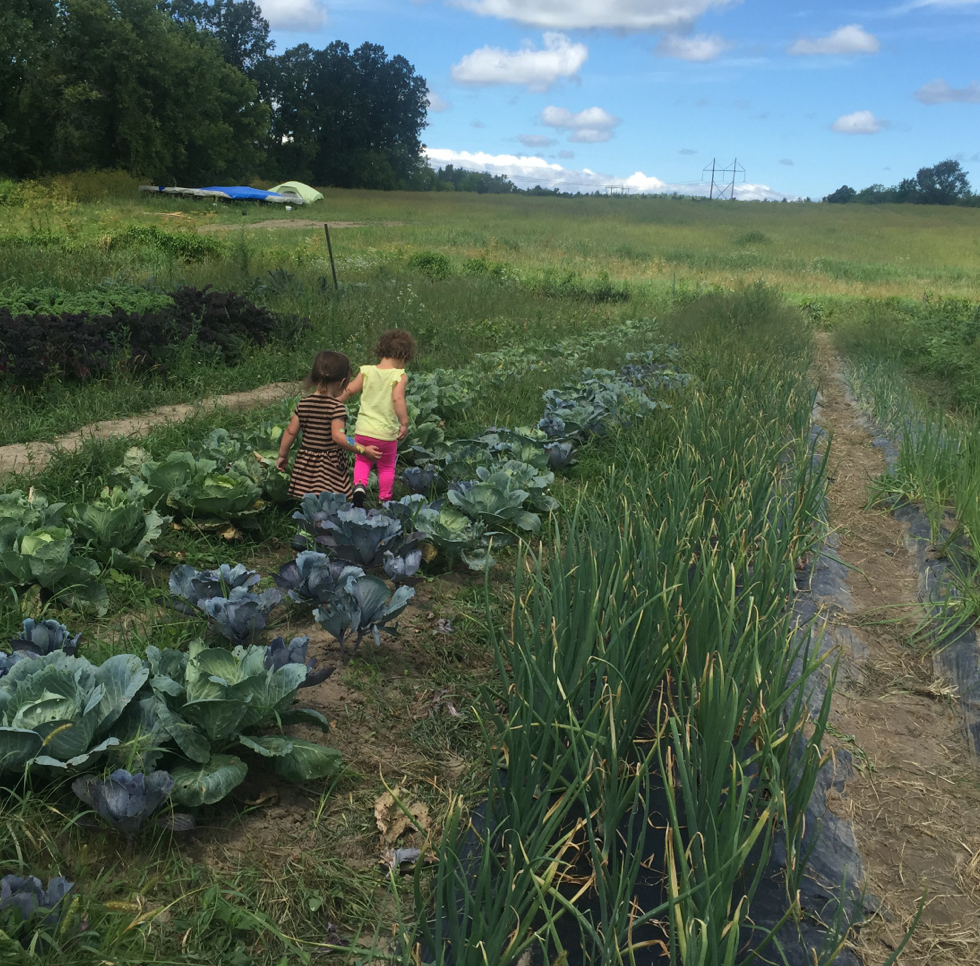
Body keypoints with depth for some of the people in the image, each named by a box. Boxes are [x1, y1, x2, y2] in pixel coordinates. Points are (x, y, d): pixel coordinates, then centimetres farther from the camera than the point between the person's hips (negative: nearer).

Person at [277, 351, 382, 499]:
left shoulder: (303, 404, 3)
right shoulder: (336, 407, -14)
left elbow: (290, 432, 8)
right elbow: (338, 437, -24)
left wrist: (282, 456, 20)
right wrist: (363, 450, -19)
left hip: (305, 466, 6)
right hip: (330, 467, -6)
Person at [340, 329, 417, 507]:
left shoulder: (367, 371, -2)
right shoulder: (400, 376, -12)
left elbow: (348, 391, 1)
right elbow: (398, 399, -26)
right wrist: (404, 423, -22)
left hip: (363, 430, 2)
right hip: (387, 433, -2)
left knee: (362, 461, 23)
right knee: (387, 466, 20)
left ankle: (359, 485, -4)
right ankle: (384, 499, 30)